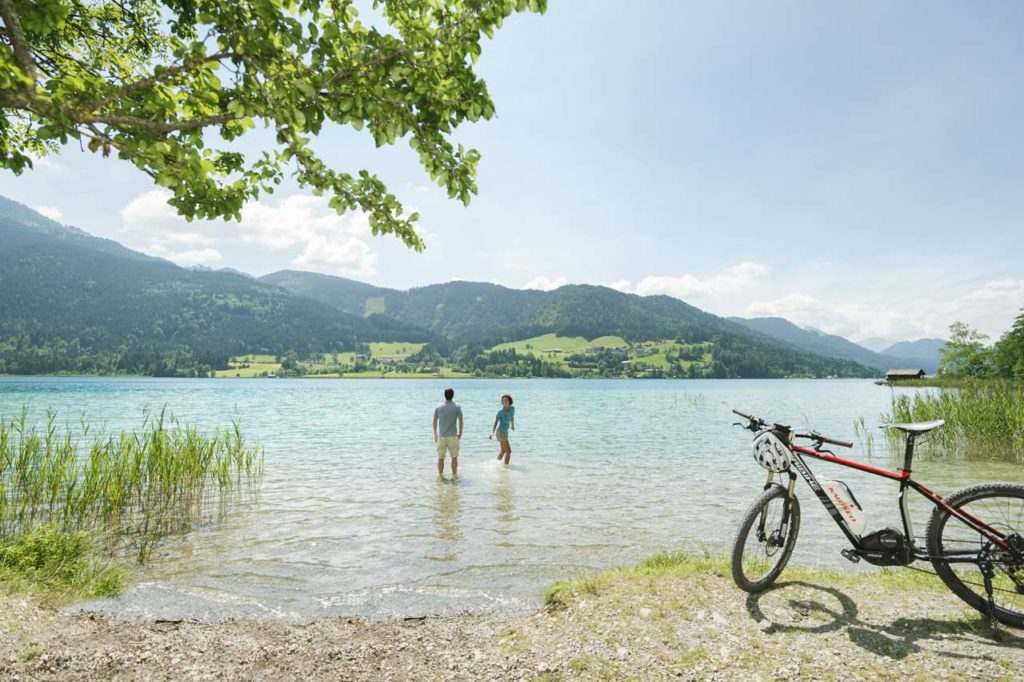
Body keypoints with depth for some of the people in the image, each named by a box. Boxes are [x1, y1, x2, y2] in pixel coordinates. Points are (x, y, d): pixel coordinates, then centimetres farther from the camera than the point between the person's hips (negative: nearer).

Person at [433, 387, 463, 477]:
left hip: (441, 436, 2)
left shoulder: (438, 407, 2)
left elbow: (435, 422, 7)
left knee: (440, 458, 11)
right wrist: (460, 433, 8)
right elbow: (460, 421, -5)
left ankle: (440, 475, 17)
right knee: (454, 457, 10)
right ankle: (454, 475, 14)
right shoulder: (457, 406, -5)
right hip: (453, 436, -2)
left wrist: (435, 434, 18)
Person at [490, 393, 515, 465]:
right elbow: (495, 423, -17)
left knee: (503, 451, 23)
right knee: (508, 451, -6)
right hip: (501, 433, -8)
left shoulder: (512, 409, -2)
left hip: (505, 432, 8)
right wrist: (492, 433, -32)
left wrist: (513, 426, 36)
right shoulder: (500, 411, -18)